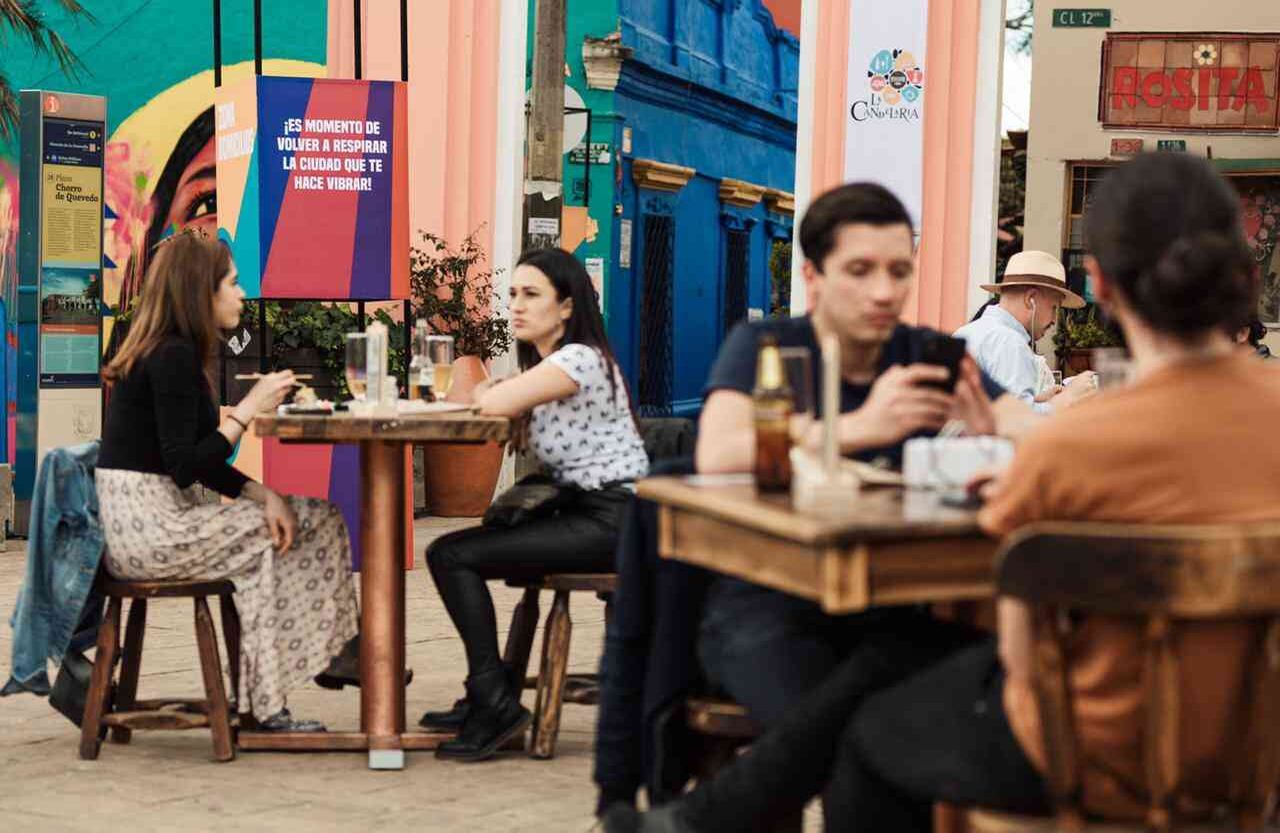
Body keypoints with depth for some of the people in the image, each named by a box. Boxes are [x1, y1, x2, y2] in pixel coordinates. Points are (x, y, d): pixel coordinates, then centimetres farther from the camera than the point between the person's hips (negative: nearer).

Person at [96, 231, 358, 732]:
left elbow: (200, 461, 15)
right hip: (148, 530, -9)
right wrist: (248, 409, -14)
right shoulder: (173, 357, -15)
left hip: (151, 522, 9)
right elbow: (185, 467, -19)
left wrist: (262, 495, 1)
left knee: (319, 518, 6)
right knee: (296, 530, -3)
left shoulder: (173, 352, 15)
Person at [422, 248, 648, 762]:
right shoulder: (544, 365, 19)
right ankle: (486, 698, 18)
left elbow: (496, 404, -23)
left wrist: (483, 392, -1)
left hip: (610, 521, -10)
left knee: (451, 556, -12)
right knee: (452, 552, 14)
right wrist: (491, 393, -10)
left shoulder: (580, 358, -14)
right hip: (581, 512, 10)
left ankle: (496, 702, -9)